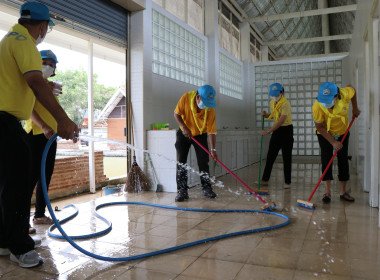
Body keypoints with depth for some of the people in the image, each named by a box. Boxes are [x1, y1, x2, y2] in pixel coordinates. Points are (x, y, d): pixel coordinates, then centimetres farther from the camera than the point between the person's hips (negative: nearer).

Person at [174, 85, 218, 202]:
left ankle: (206, 188, 12)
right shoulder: (186, 97, -23)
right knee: (181, 162, -4)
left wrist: (213, 150, -26)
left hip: (200, 135, 0)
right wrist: (184, 127, -24)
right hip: (184, 134, 0)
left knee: (203, 162, -2)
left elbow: (212, 131, -21)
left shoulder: (210, 110, -23)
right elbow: (176, 114, -11)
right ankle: (182, 191, 1)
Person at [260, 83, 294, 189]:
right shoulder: (272, 103, 7)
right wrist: (266, 115, -1)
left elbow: (281, 121, -27)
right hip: (276, 131, 7)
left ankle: (287, 182, 10)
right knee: (270, 156, 7)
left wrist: (268, 131, -32)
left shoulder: (285, 104, -18)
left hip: (286, 130, -7)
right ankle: (265, 179, 14)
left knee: (286, 158, -1)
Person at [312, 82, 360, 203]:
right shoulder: (317, 107, -33)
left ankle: (343, 192, 12)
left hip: (343, 132, 3)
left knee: (343, 159, 3)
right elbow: (319, 127, -21)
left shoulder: (345, 94, -28)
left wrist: (355, 108, 2)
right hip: (325, 134, -3)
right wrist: (333, 142, -24)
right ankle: (327, 192, -11)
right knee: (326, 158, -13)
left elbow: (352, 88, -1)